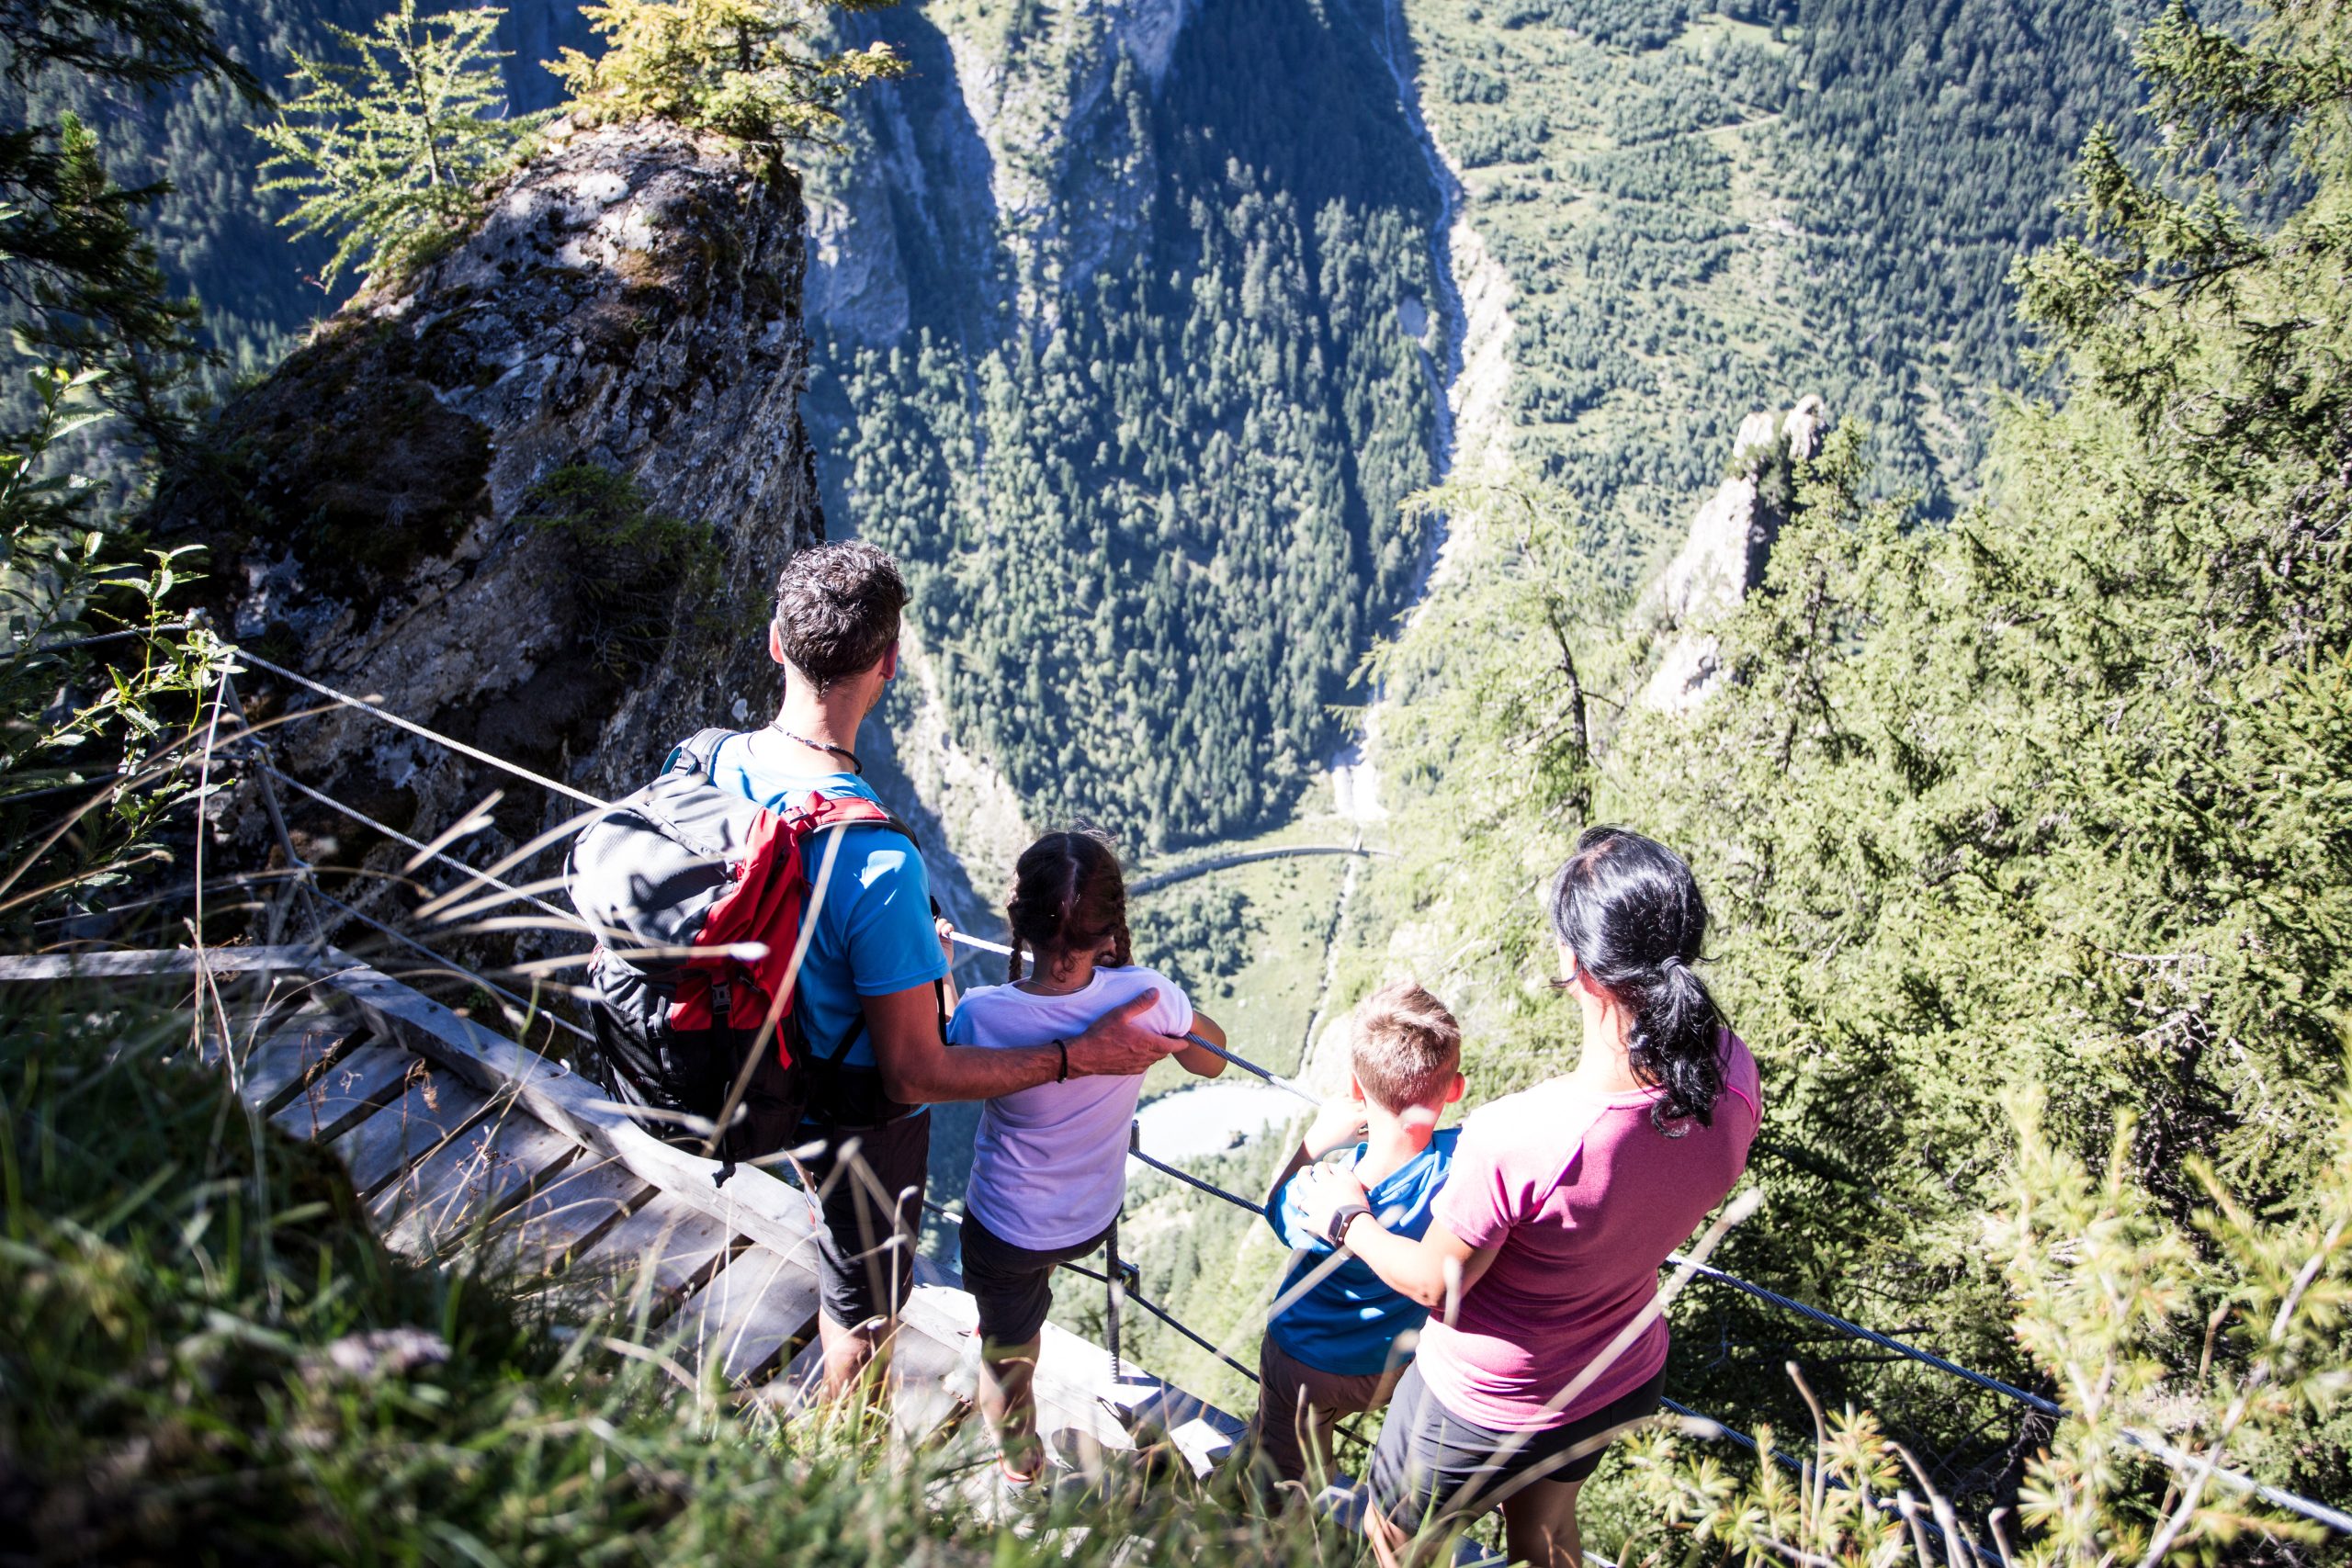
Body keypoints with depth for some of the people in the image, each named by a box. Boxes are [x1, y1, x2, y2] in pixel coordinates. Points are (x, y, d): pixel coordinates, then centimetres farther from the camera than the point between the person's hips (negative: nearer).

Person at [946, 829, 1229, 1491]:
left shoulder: (983, 1013, -31)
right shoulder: (1145, 996, -27)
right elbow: (1211, 1060, -6)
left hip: (1004, 1229, -2)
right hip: (1094, 1220, 2)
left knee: (1006, 1347, 26)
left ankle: (1020, 1469, 50)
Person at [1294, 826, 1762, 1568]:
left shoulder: (1514, 1141, -42)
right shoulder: (1732, 1075, -24)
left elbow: (1435, 1284, -22)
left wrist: (1346, 1219, -3)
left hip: (1487, 1405, -5)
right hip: (1626, 1380, 6)